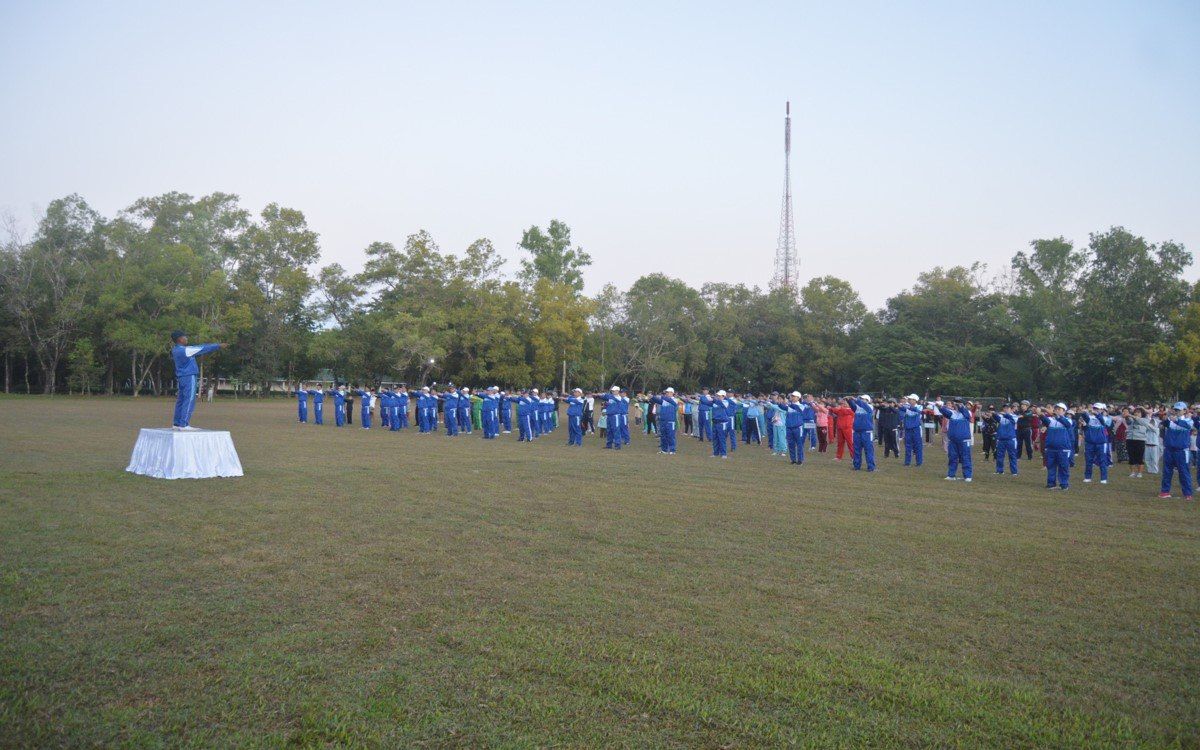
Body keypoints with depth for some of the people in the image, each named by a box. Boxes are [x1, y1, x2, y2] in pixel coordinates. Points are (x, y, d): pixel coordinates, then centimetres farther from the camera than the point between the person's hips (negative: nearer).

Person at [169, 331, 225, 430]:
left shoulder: (175, 350, 10)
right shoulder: (185, 350, -17)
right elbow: (203, 349, -14)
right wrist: (218, 346, -9)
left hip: (181, 378, 9)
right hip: (189, 377, -9)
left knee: (181, 401, 12)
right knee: (189, 401, -8)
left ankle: (176, 424, 15)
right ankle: (183, 424, -11)